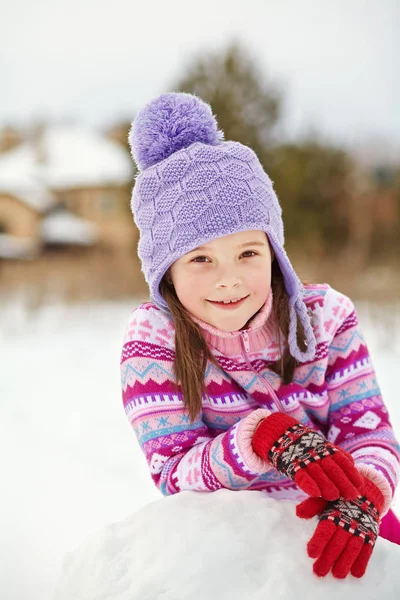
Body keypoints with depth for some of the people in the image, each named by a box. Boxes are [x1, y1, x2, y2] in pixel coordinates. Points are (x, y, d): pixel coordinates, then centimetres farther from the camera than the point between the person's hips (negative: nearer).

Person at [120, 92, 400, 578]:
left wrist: (359, 496, -31)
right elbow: (173, 476, -15)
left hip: (336, 534, 0)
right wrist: (265, 437, -33)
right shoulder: (153, 337, -9)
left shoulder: (327, 316, -4)